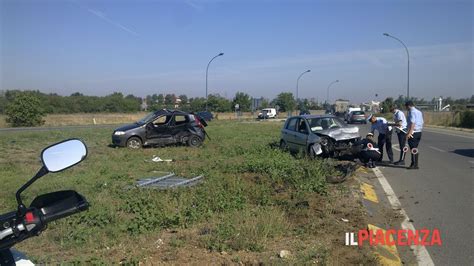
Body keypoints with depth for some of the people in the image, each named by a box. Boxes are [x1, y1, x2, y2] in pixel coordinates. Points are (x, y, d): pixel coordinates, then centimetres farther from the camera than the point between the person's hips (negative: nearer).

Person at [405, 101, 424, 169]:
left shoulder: (412, 112, -11)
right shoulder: (419, 112, 17)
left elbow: (412, 123, -21)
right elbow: (421, 123, 17)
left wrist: (409, 133, -26)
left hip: (413, 132, -9)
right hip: (419, 132, 9)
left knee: (413, 149, -5)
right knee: (415, 149, 14)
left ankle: (414, 165, -4)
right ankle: (414, 164, 20)